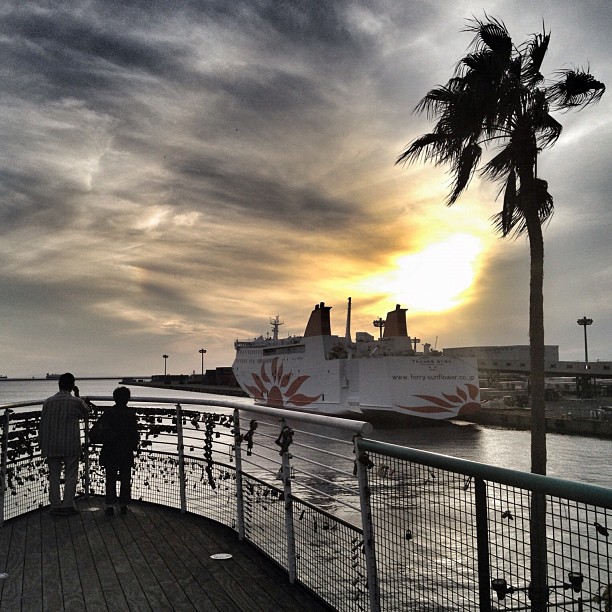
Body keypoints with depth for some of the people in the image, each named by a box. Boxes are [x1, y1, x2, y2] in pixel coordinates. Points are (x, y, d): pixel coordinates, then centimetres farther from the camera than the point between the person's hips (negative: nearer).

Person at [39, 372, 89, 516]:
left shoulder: (48, 402, -2)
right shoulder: (76, 402, -9)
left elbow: (42, 425, 2)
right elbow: (85, 413, 12)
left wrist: (42, 444, 11)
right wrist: (77, 396, 13)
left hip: (51, 446, 2)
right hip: (71, 445, -2)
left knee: (54, 476, 10)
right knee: (70, 476, 7)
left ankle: (55, 505, 13)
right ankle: (68, 505, 7)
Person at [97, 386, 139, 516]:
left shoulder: (107, 413, -4)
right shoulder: (131, 414, -7)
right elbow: (135, 433, -6)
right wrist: (134, 446, 8)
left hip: (110, 452, 0)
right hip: (126, 452, 0)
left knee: (110, 479, 8)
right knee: (125, 479, 11)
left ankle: (110, 505, 2)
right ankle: (123, 504, 14)